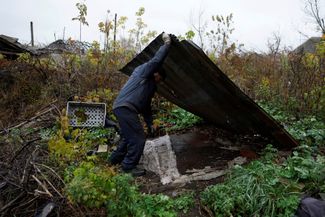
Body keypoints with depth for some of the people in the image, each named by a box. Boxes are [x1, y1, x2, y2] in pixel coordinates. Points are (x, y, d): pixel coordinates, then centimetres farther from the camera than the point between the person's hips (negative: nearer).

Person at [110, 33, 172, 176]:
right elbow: (157, 60, -16)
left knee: (129, 136, 24)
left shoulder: (151, 85, 26)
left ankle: (116, 159, 39)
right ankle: (129, 166, 6)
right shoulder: (144, 70, 1)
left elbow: (146, 106, 26)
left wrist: (149, 124, 22)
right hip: (125, 107, -10)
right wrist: (166, 43, -6)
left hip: (122, 108, 10)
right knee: (138, 138, -7)